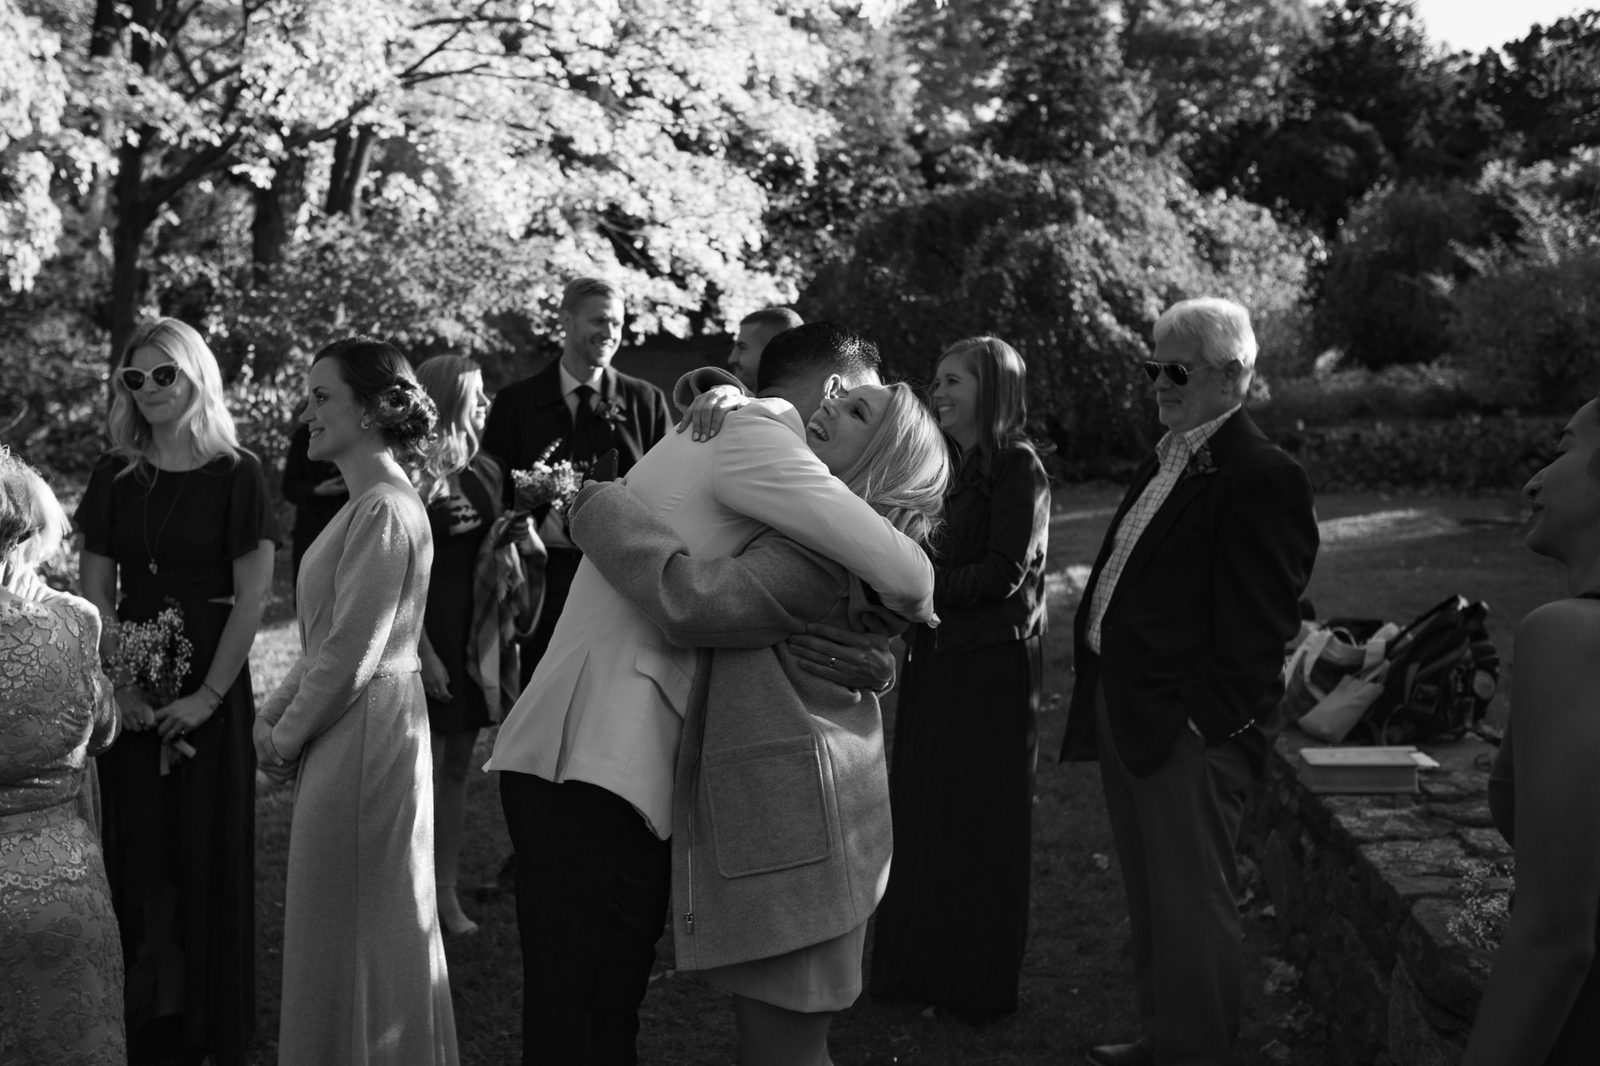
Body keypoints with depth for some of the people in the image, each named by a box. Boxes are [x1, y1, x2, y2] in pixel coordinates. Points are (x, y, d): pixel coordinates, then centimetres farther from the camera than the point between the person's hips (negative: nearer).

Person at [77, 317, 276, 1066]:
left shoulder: (236, 475, -4)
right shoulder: (115, 475, 5)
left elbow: (252, 596, -7)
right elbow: (95, 589, 4)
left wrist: (209, 695, -13)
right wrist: (121, 681, -9)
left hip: (210, 684, -3)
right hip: (130, 688, 3)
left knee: (209, 850, 2)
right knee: (137, 853, 4)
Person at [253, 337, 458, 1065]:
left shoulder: (385, 511, -18)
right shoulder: (363, 504, 13)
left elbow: (351, 655, -20)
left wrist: (288, 736, -9)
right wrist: (273, 712, 7)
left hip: (363, 733, -10)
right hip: (344, 733, 10)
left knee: (352, 922, 2)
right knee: (359, 927, 18)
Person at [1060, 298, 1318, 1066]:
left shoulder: (1262, 478, -14)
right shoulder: (1164, 462, 15)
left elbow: (1258, 626, -18)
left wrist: (1203, 721, -19)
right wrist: (1097, 689, 12)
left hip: (1189, 729, -9)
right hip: (1125, 712, 10)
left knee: (1191, 908, 2)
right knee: (1149, 899, 20)